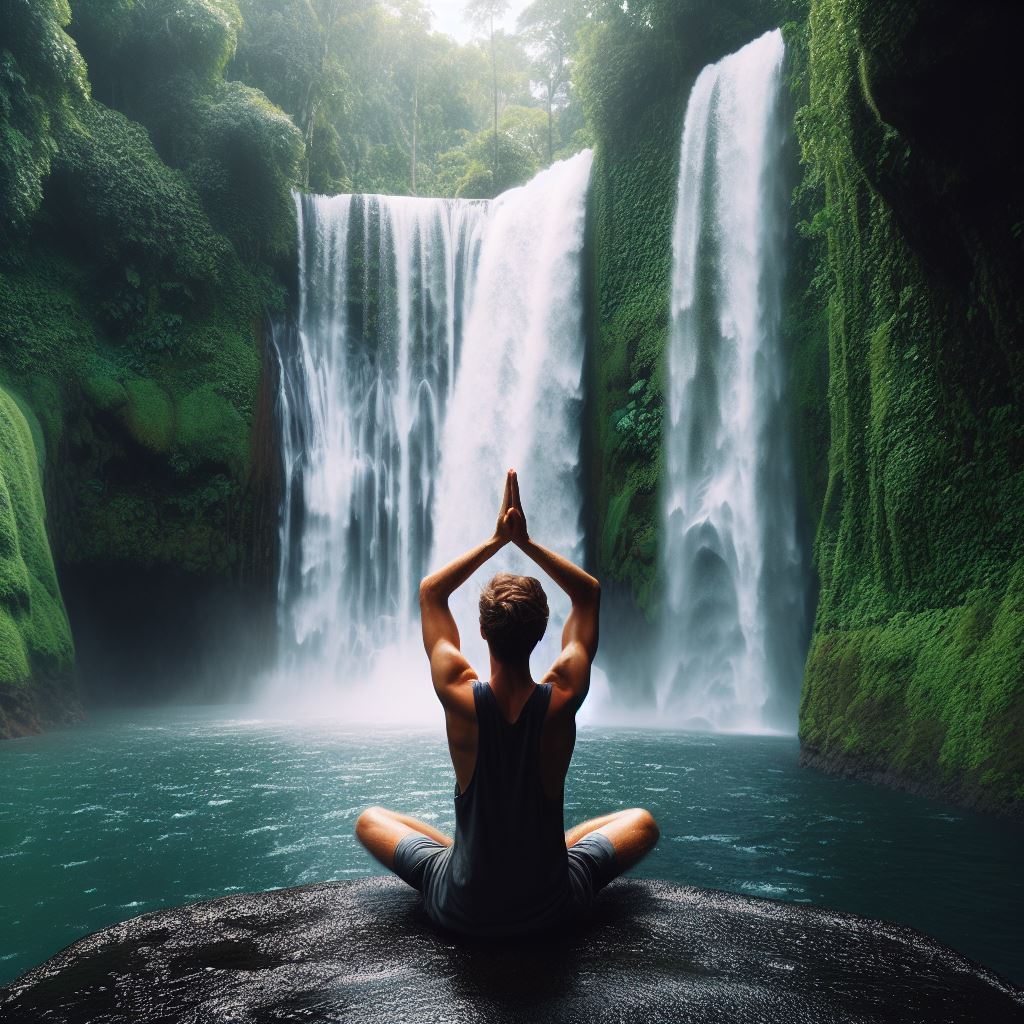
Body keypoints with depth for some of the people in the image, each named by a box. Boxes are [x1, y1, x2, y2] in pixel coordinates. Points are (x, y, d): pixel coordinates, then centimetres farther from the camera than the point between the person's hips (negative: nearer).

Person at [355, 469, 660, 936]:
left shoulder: (460, 696, -20)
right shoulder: (562, 698, -19)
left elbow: (430, 591, -2)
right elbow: (588, 593, -1)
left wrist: (497, 538, -1)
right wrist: (525, 540, -5)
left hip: (464, 910, 0)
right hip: (553, 907, 1)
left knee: (371, 820, 24)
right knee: (641, 821, 25)